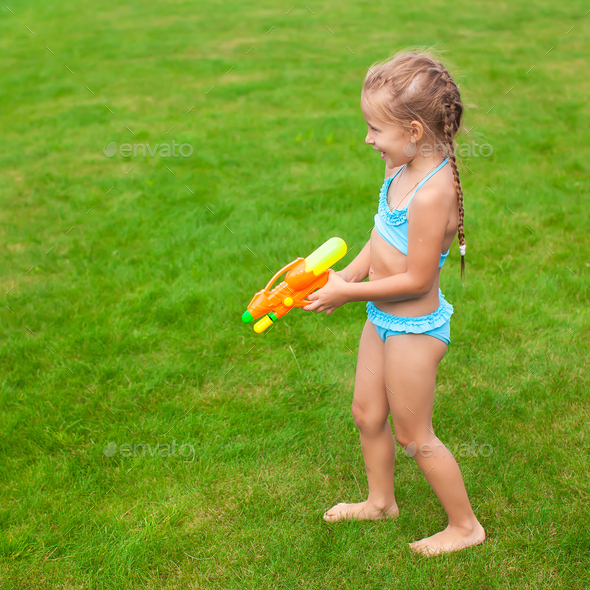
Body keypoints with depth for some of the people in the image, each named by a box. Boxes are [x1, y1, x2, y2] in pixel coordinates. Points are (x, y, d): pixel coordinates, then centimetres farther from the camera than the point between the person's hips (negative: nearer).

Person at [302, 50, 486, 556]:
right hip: (383, 319, 9)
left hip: (414, 329, -9)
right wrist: (344, 277, -4)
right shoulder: (405, 169, -3)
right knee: (367, 413, 23)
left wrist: (347, 293, -19)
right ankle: (381, 501, 47)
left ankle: (466, 525, 31)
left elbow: (416, 279, -27)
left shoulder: (432, 193, -31)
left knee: (413, 435, 9)